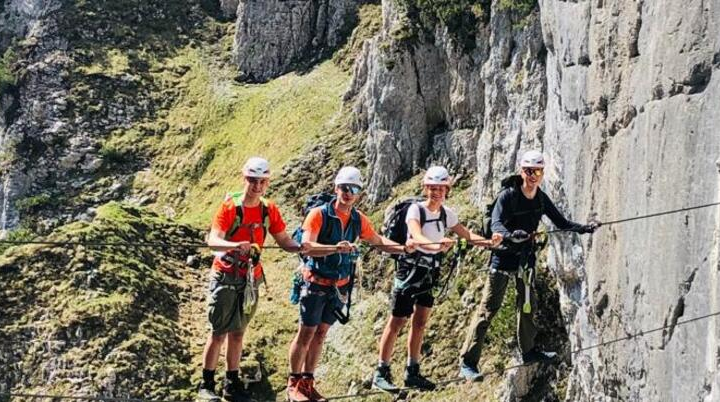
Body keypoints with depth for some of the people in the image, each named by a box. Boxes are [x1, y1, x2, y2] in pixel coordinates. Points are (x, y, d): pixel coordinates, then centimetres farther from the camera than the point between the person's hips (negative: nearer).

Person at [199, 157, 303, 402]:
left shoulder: (269, 210, 3)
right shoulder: (230, 207, -12)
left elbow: (285, 241, 3)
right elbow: (213, 240, -22)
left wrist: (302, 246, -19)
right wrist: (235, 245, -42)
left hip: (250, 279, 4)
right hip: (226, 277, -4)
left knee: (238, 333, 11)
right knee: (219, 333, -1)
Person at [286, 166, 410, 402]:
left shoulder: (358, 219, 2)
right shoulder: (319, 214, -15)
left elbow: (378, 242, 13)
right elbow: (307, 247, -26)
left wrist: (403, 249, -4)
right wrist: (335, 248, -41)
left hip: (340, 286, 5)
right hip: (316, 283, -5)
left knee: (321, 333, 12)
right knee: (306, 332, 0)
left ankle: (308, 383, 20)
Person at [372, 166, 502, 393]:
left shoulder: (447, 214, 3)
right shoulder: (416, 210, -15)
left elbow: (467, 235, 4)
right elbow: (417, 237, -31)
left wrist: (489, 242, -14)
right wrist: (436, 245, -50)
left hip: (429, 272, 6)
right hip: (410, 269, -6)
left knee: (420, 323, 10)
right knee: (397, 322, -5)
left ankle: (412, 373, 20)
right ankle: (381, 374, 0)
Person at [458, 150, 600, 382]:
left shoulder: (541, 199, 2)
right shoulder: (508, 196, -17)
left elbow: (562, 223, 8)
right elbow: (496, 224, -29)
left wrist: (585, 228, -5)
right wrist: (511, 235, -49)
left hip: (526, 257, 6)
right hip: (503, 256, -6)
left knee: (528, 304, 18)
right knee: (489, 308, -8)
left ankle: (529, 351, 37)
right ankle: (467, 362, -7)